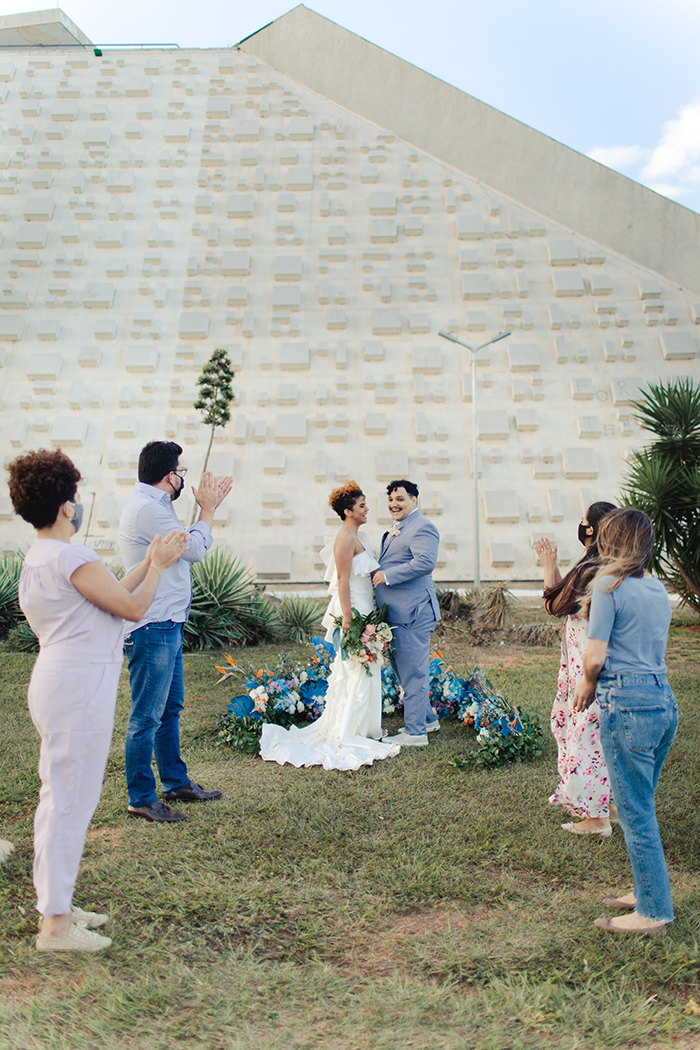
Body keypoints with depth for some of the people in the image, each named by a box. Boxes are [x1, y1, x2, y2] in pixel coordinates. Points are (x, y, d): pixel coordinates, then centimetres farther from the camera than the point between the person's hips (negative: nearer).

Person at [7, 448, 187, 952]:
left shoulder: (38, 557, 14)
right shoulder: (71, 557, -18)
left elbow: (108, 596, 18)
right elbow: (132, 607, -14)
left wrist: (147, 563, 20)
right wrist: (157, 567, 1)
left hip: (60, 682, 11)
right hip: (79, 688, -11)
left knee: (60, 794, 17)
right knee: (72, 798, -2)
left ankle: (56, 904, 30)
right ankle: (56, 923, 8)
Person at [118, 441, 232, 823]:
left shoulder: (152, 504, 15)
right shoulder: (146, 508, -19)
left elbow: (187, 543, 21)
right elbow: (194, 548, -16)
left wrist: (209, 507, 17)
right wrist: (207, 509, -1)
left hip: (167, 625, 11)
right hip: (153, 629, -11)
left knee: (171, 708, 19)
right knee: (147, 716, -1)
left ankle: (176, 782, 31)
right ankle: (141, 798, 10)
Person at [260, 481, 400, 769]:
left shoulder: (357, 537, 14)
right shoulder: (346, 538, -16)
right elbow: (343, 580, -20)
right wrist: (347, 617, -23)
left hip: (361, 610, 10)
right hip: (352, 610, -10)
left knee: (357, 669, 15)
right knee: (357, 670, -5)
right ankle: (347, 734, 3)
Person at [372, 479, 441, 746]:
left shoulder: (422, 528, -13)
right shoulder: (396, 530, 19)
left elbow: (425, 562, -27)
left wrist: (387, 575, -22)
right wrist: (378, 572, 12)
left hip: (412, 614, -11)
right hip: (395, 613, 11)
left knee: (412, 672, -3)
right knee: (403, 669, 20)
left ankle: (415, 732, 7)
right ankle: (427, 718, 34)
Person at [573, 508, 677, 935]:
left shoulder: (608, 586, -10)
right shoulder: (659, 589, 12)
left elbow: (595, 658, -15)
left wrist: (587, 686, 4)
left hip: (628, 703, -8)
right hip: (664, 699, 8)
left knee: (635, 811, 3)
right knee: (642, 805, 20)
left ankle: (653, 911, 13)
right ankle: (649, 890, 32)